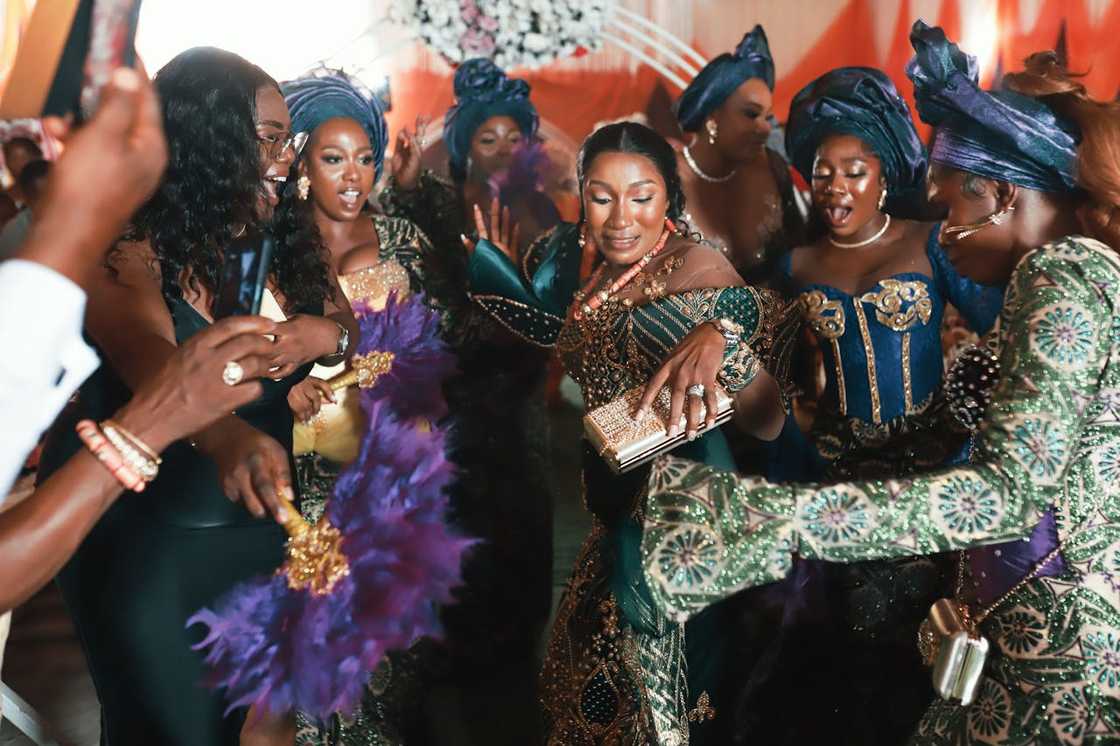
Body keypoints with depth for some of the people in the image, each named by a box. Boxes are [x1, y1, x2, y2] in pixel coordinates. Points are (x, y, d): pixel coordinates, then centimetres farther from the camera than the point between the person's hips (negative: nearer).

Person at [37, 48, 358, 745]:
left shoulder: (280, 247, 1)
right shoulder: (128, 249, -18)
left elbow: (358, 328, 7)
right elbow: (146, 355, -37)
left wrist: (327, 336, -19)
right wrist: (226, 435, -58)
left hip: (253, 530, 6)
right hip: (143, 540, -5)